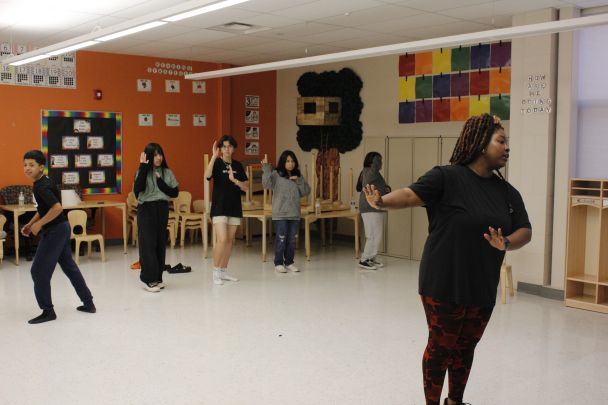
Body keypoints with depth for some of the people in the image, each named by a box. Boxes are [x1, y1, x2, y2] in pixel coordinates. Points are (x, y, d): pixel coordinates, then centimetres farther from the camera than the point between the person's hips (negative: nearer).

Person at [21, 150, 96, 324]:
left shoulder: (42, 187, -19)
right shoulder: (42, 183, 11)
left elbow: (57, 208, -30)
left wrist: (39, 224, -21)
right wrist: (30, 224, 13)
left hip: (55, 231, -10)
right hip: (62, 229, 10)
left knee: (39, 271, -3)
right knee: (69, 266, 17)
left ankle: (48, 312, 6)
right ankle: (88, 303, 24)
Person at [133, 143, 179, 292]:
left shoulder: (167, 173, 7)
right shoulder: (143, 173, -3)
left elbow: (175, 193, 2)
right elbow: (138, 189, -21)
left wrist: (161, 183, -11)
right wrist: (143, 168, -21)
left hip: (162, 210, 4)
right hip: (146, 210, -4)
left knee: (161, 243, 7)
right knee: (148, 243, -4)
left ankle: (158, 278, 16)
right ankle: (148, 279, 3)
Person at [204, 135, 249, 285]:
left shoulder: (238, 166, 9)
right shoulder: (217, 163, -3)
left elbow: (246, 187, 4)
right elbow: (207, 175, -25)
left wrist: (234, 179, -12)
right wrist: (214, 157, -32)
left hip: (234, 208, 5)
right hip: (219, 207, -5)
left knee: (230, 240, 9)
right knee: (222, 240, -15)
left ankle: (223, 272, 20)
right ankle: (215, 272, -2)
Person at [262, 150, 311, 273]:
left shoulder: (298, 176, 12)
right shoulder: (276, 174, -1)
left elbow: (306, 192, 7)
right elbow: (267, 185, -17)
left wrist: (299, 181, -7)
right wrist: (266, 169, -21)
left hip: (295, 214, 4)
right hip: (280, 214, -4)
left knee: (292, 240, 10)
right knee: (281, 239, 0)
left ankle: (289, 262, 22)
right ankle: (278, 263, 12)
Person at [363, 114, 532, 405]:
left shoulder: (507, 192, 8)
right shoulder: (448, 177, -11)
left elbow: (525, 231, 5)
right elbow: (411, 195, -22)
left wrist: (506, 243, -17)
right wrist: (382, 202, -41)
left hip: (483, 288, 6)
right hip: (444, 284, -6)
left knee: (466, 347, 17)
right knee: (441, 347, 5)